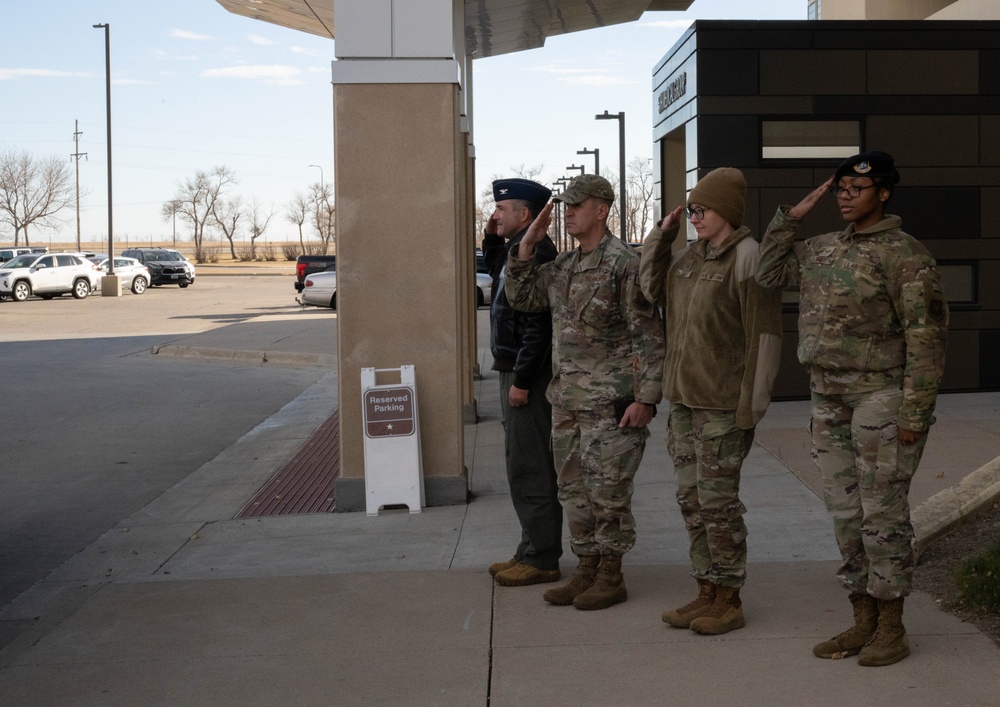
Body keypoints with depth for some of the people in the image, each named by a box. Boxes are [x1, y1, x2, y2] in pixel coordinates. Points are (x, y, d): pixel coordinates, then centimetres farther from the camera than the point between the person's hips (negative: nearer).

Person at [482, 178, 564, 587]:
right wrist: (492, 238, 16)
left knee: (529, 469, -6)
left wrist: (521, 381, -23)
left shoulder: (533, 253, -18)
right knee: (524, 466, 15)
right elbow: (495, 269, 35)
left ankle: (541, 560, 1)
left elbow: (537, 324, -24)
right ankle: (533, 550, 24)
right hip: (515, 371, 11)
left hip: (528, 374, -11)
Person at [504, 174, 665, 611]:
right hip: (567, 400, 8)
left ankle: (611, 577, 11)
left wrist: (645, 397, -17)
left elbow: (648, 335, -13)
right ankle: (586, 571, 24)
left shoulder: (623, 263, -11)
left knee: (608, 491, 0)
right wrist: (527, 244, 7)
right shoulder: (562, 266, 13)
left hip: (609, 402, -8)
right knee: (574, 489, 13)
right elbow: (522, 298, 19)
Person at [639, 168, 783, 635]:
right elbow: (651, 288, 25)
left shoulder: (747, 258, -14)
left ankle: (729, 601, 11)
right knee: (691, 499, 13)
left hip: (722, 404, -8)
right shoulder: (690, 258, 11)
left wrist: (751, 405, -19)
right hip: (683, 399, 9)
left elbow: (764, 334, -17)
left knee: (717, 501, -2)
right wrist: (661, 235, 13)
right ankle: (706, 593, 24)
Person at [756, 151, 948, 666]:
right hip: (828, 400, 7)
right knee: (846, 513, 11)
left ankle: (891, 628, 9)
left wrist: (915, 411, -17)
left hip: (880, 397, -7)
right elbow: (768, 274, 19)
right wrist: (792, 216, 10)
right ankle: (863, 621, 21)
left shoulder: (903, 253, -10)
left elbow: (925, 335, -13)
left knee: (882, 513, -2)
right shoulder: (822, 249, 12)